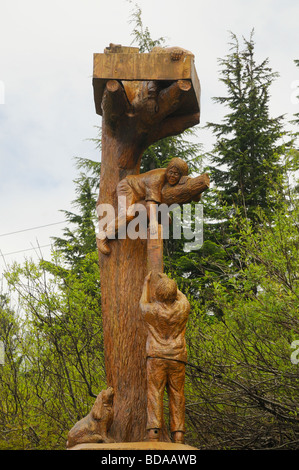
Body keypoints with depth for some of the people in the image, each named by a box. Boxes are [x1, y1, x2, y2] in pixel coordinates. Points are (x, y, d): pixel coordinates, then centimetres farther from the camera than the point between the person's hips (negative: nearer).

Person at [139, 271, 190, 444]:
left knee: (155, 394, -6)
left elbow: (143, 303, 20)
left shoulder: (153, 310, -5)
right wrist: (167, 280, 39)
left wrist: (146, 282, 33)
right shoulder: (183, 308, 0)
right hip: (177, 358, 2)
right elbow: (181, 296, 25)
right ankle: (178, 435, -3)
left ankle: (154, 432, -17)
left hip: (156, 357, -2)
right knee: (177, 396, 4)